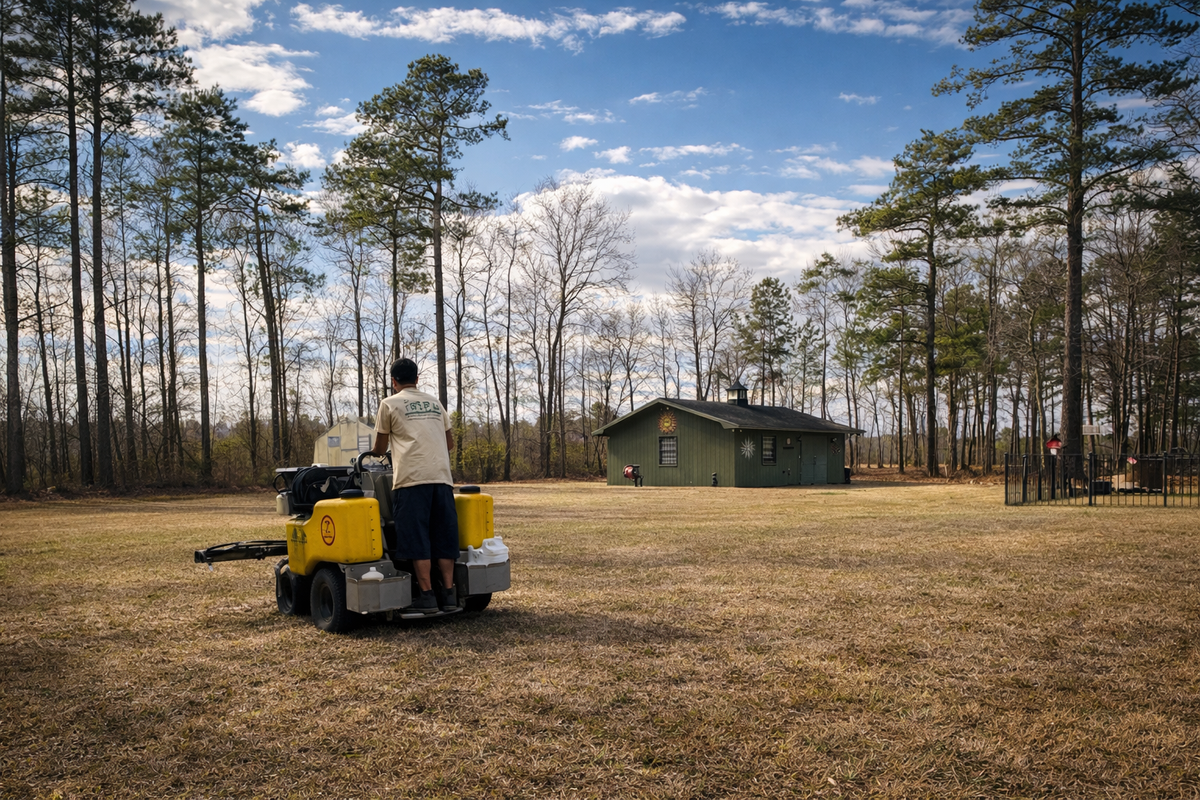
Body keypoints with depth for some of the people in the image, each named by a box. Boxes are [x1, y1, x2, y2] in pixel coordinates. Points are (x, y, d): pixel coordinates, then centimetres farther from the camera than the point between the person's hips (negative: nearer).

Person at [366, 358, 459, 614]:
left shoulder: (390, 404, 8)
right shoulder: (434, 403, 21)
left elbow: (379, 448, 15)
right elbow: (450, 443, 28)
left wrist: (374, 452, 38)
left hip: (411, 478, -4)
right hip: (441, 477, 4)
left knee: (416, 538, -2)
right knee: (443, 535, 7)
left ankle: (426, 595, -4)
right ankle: (448, 593, 6)